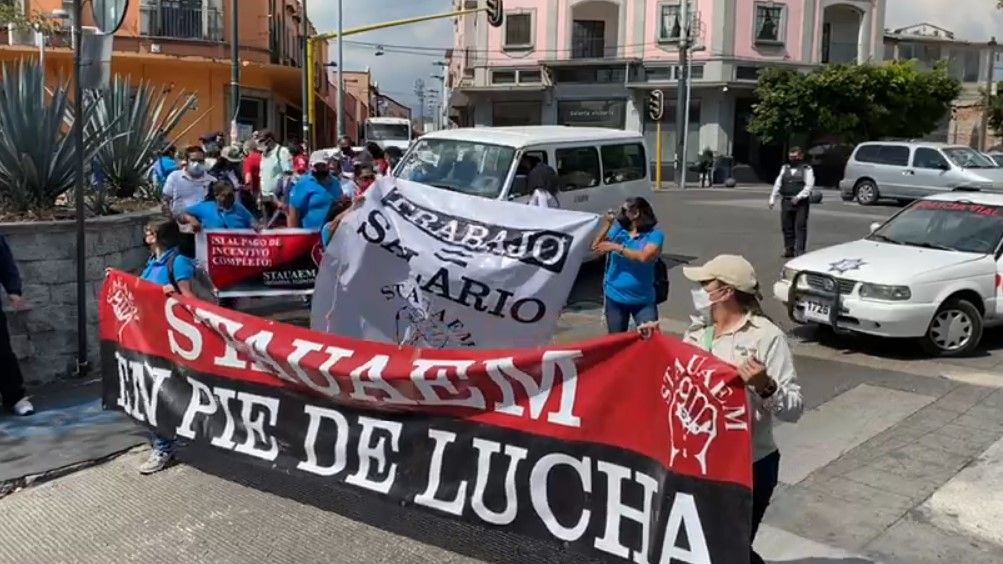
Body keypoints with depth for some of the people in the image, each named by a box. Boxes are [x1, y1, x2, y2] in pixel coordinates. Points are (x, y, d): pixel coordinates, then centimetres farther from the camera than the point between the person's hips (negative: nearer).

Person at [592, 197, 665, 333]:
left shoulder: (655, 235, -9)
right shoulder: (617, 230, 2)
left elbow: (644, 257, -25)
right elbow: (595, 249, -2)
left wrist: (616, 247, -23)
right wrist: (606, 226, -12)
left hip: (643, 300, -3)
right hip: (615, 298, 3)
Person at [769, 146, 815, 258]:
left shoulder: (806, 169, 3)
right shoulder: (785, 168, 18)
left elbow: (809, 186, -8)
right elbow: (777, 184, 14)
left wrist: (798, 197, -19)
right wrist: (772, 199, 7)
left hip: (800, 203, -5)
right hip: (786, 201, 5)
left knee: (800, 227, -7)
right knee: (786, 226, 5)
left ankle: (799, 250, -5)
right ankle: (789, 249, 14)